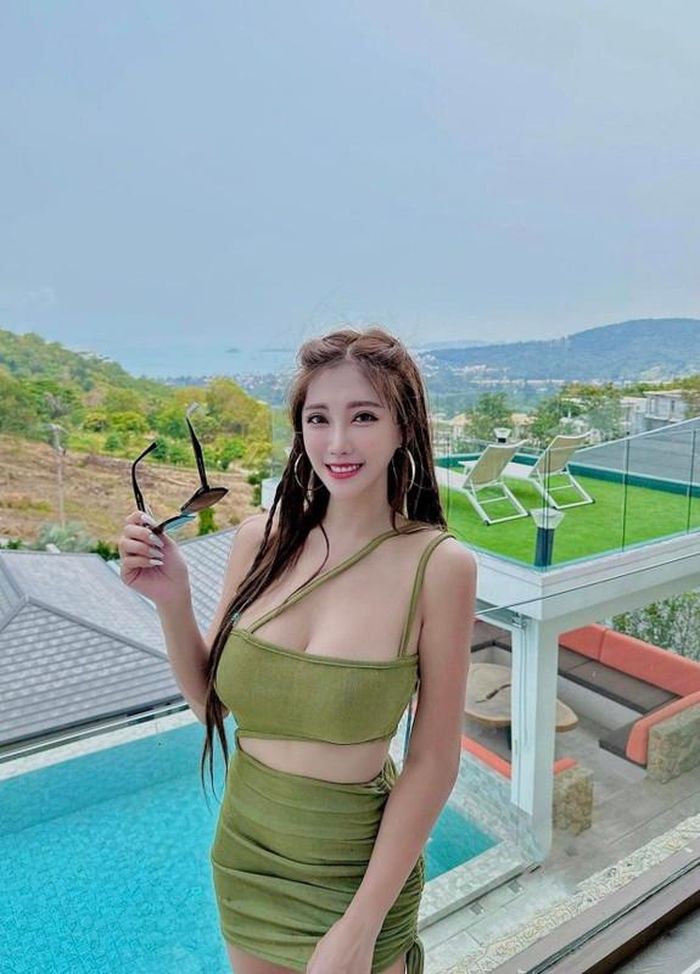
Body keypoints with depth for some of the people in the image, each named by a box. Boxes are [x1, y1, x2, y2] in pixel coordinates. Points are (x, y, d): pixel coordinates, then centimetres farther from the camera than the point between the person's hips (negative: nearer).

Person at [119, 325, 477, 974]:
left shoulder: (437, 563, -21)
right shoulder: (260, 539, -10)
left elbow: (433, 764, -14)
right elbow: (211, 701, 0)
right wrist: (171, 602, -16)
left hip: (356, 867, -3)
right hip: (243, 851, 4)